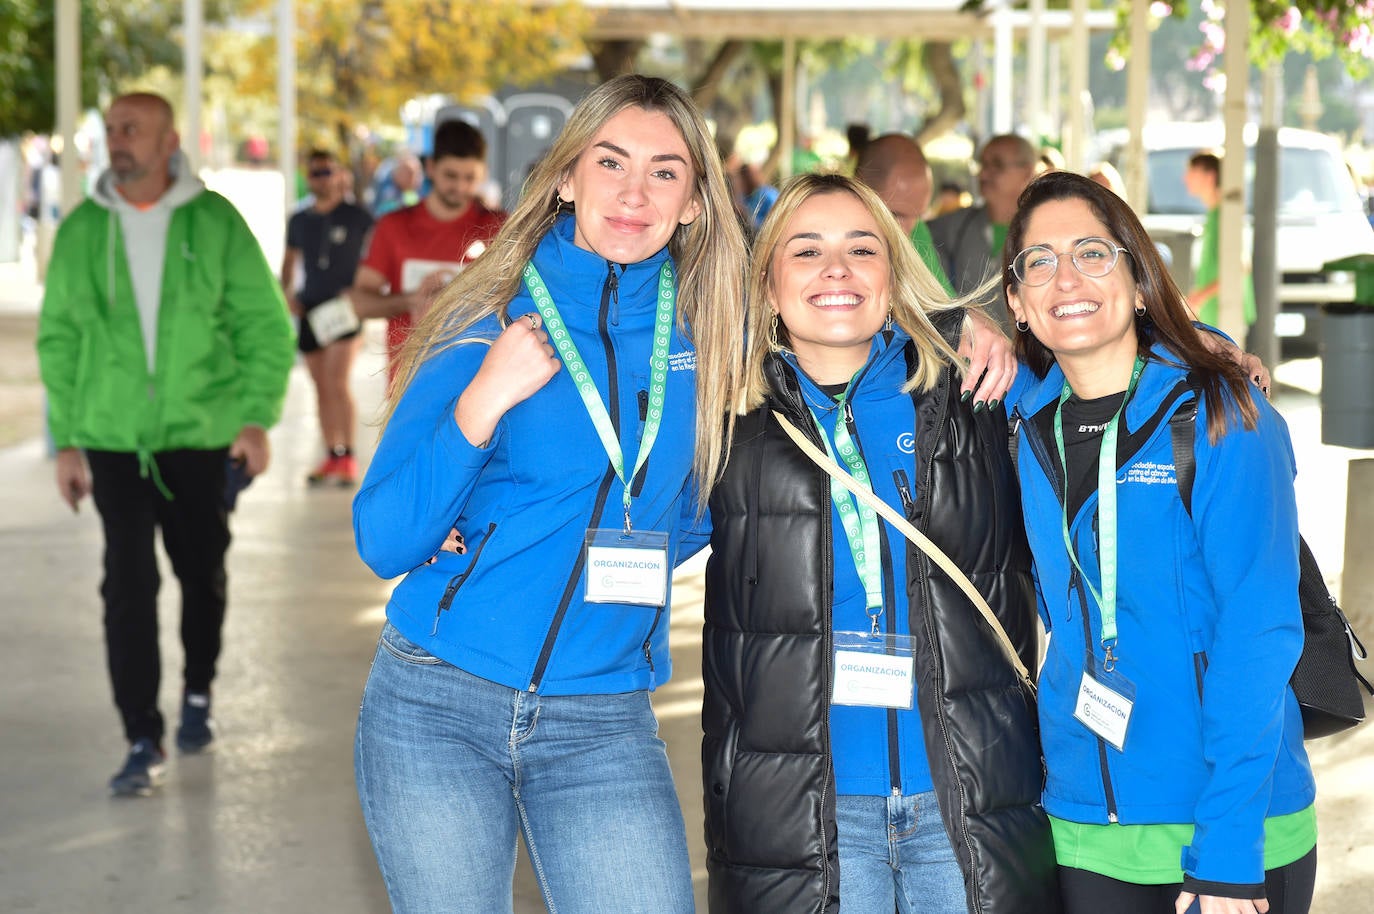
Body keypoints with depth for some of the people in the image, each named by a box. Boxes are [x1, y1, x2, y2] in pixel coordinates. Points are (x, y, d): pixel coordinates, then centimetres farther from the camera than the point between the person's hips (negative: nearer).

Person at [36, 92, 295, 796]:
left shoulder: (215, 223, -4)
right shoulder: (81, 230, 1)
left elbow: (267, 326, -1)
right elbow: (58, 340, 7)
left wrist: (257, 417, -10)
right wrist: (65, 441, 3)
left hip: (205, 434, 0)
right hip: (113, 439, 0)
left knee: (202, 574, 13)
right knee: (129, 584, -7)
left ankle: (197, 695, 38)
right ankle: (142, 741, -2)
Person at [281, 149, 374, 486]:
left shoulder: (356, 217, -2)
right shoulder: (299, 221, 12)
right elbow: (290, 260, 23)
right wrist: (286, 291, 5)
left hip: (344, 307, -5)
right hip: (310, 309, 5)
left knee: (338, 382, -15)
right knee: (322, 388, 8)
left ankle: (348, 457, -11)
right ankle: (332, 456, 15)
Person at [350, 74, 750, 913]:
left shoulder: (709, 334, 3)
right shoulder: (489, 324, -4)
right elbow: (384, 543, -9)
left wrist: (627, 558, 2)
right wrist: (485, 400, -19)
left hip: (603, 725, 2)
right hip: (437, 710, -1)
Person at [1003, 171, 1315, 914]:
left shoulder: (1220, 415, -10)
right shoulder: (1031, 418, 2)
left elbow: (1257, 635, -15)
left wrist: (1227, 851, -20)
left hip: (1235, 831, -4)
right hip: (1084, 829, 4)